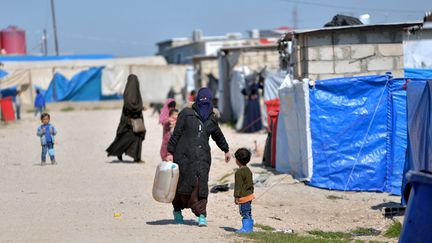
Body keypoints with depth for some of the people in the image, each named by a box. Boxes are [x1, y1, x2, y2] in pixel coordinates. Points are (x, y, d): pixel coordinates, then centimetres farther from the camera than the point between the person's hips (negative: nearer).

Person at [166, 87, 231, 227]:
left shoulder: (212, 118, 14)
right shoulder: (186, 114, 3)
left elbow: (217, 135, 31)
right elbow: (176, 133, 1)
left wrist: (226, 150, 43)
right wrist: (170, 152, -5)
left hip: (202, 156, 2)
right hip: (184, 155, -2)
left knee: (201, 184, -11)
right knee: (184, 183, 2)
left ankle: (201, 215, -13)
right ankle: (177, 210, 26)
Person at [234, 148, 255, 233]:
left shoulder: (239, 172, -18)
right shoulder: (248, 170, 11)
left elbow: (238, 185, -18)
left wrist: (236, 196, -15)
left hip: (243, 197, -9)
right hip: (249, 195, 9)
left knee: (245, 213, -5)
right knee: (248, 212, 15)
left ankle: (246, 228, -4)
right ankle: (250, 227, 20)